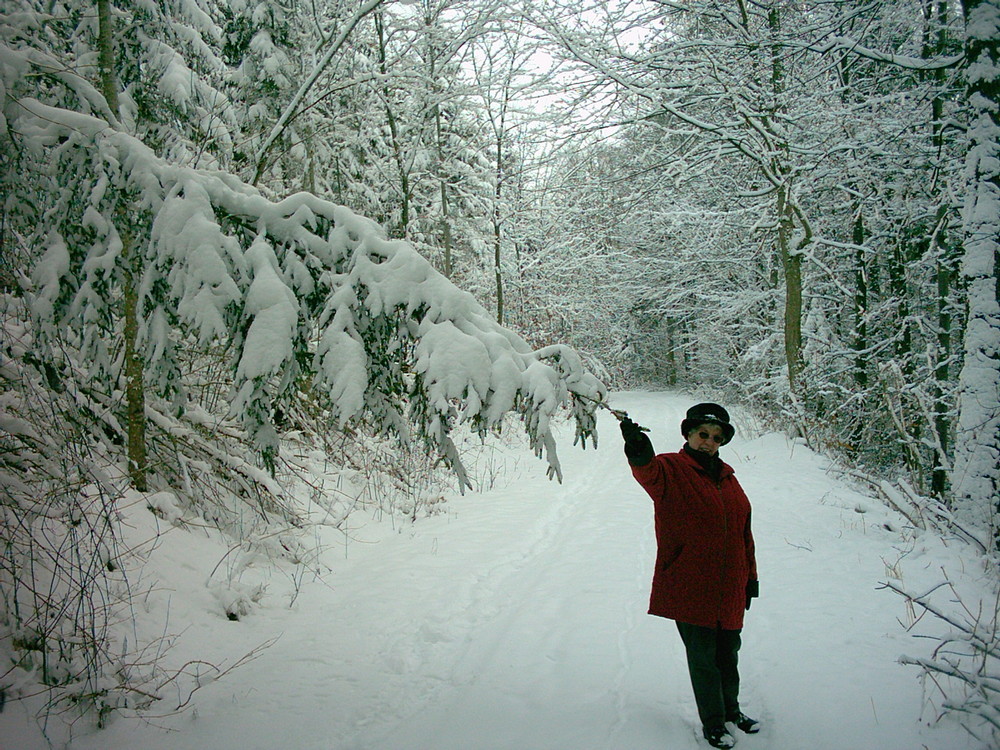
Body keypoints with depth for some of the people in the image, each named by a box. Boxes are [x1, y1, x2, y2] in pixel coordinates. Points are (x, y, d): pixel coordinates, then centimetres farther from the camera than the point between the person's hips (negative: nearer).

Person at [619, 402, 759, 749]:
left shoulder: (727, 477, 11)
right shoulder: (672, 470, -8)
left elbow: (744, 532, 16)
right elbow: (650, 472, -34)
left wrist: (750, 576, 16)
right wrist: (639, 454, -57)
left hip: (729, 587, 6)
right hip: (689, 586, -6)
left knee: (728, 651, 19)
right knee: (702, 655, 5)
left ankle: (730, 709, 40)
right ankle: (713, 721, 23)